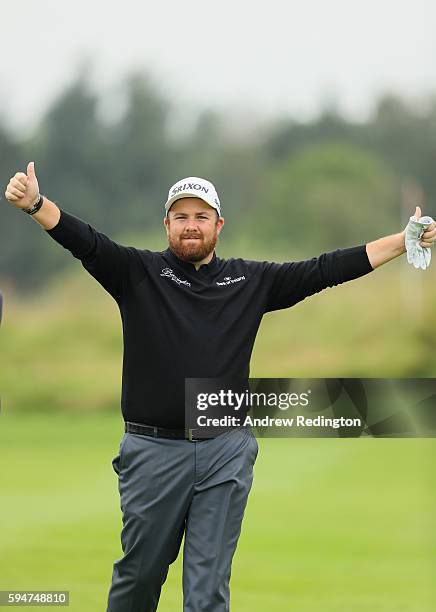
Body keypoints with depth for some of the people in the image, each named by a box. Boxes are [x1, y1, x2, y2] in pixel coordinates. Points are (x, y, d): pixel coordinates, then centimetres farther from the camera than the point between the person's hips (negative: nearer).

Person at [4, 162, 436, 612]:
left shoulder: (251, 281, 9)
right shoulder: (138, 272, 1)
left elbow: (324, 270, 8)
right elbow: (85, 242, -14)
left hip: (227, 453, 1)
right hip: (153, 451, -1)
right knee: (139, 572, 10)